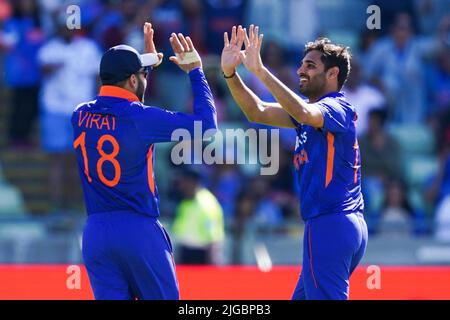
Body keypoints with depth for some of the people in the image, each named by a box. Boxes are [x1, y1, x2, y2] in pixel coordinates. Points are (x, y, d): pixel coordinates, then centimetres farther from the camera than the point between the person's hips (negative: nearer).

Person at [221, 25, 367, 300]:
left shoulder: (337, 108, -9)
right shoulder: (313, 109, 19)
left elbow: (303, 113, -32)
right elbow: (258, 112, 11)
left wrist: (260, 71, -34)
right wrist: (230, 73, -3)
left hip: (330, 225, -10)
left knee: (325, 297, -11)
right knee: (303, 297, 16)